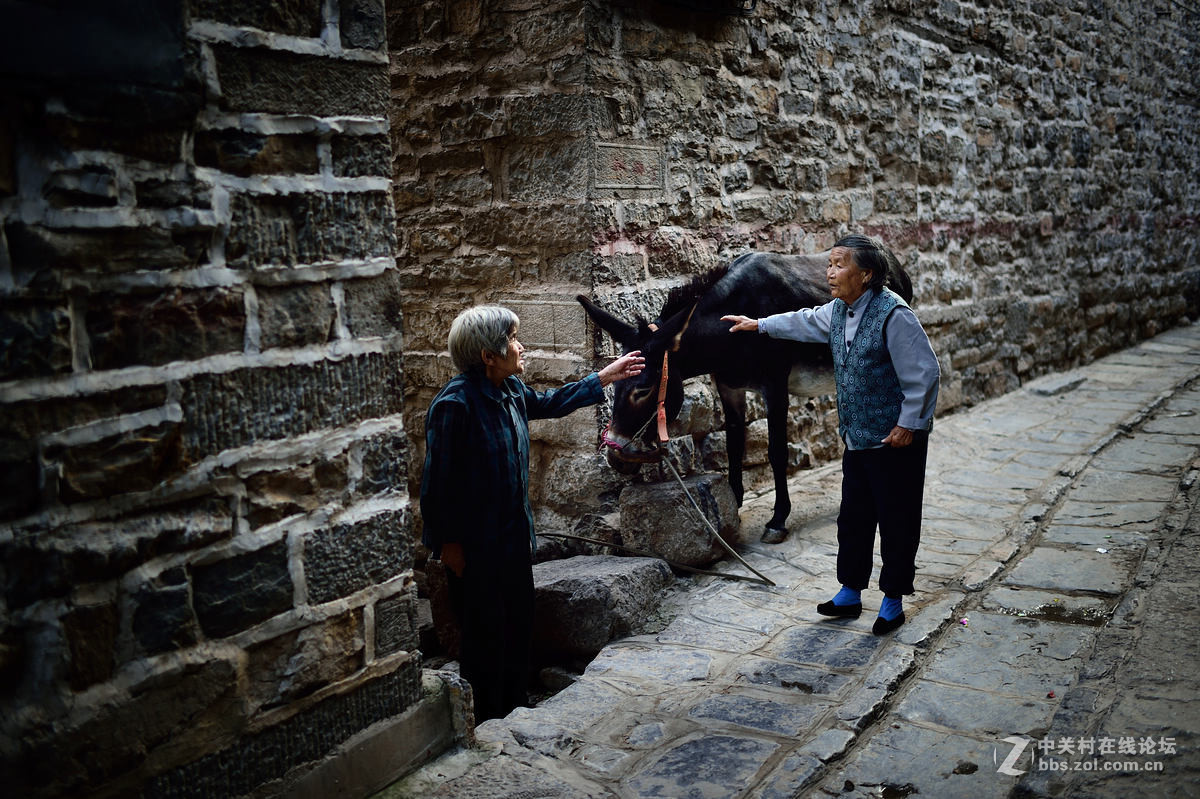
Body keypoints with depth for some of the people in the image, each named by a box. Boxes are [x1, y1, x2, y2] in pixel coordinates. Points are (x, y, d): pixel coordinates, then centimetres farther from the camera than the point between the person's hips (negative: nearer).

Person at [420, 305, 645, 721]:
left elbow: (549, 403, 23)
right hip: (475, 546, -8)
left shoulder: (511, 390, 1)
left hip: (514, 537, 9)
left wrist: (605, 377, 25)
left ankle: (516, 713, 38)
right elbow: (438, 481, -21)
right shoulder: (454, 405, -24)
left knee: (519, 625, 19)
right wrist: (449, 543, -17)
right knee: (486, 636, 6)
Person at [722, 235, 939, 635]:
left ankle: (893, 601, 20)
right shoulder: (838, 310, 4)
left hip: (896, 440, -8)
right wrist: (759, 324, 33)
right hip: (856, 437, 8)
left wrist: (909, 424, -17)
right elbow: (806, 322, 27)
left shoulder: (893, 314, -21)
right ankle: (850, 593, 30)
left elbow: (924, 373, -19)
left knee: (897, 521, 5)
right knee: (854, 516, 16)